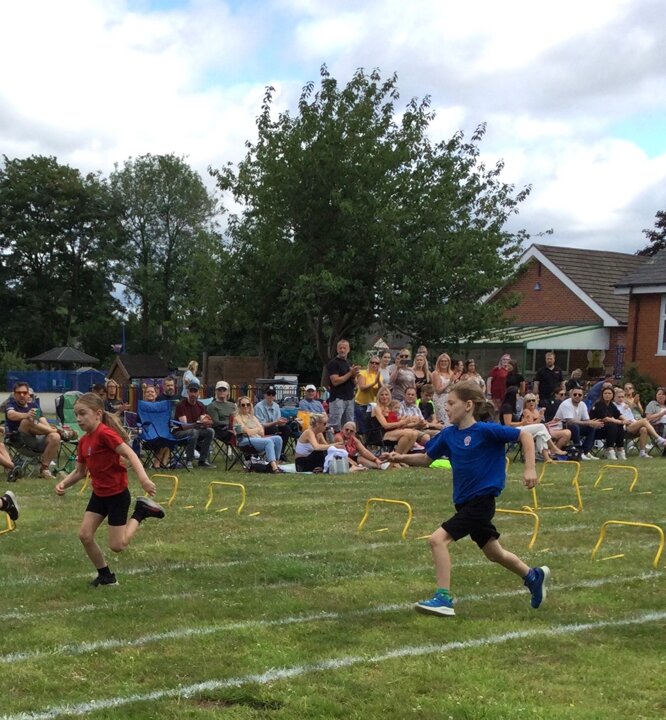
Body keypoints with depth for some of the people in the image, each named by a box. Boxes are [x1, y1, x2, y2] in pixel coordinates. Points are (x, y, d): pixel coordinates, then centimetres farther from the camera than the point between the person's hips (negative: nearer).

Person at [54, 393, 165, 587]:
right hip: (99, 494, 8)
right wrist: (63, 484, -5)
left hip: (117, 494, -8)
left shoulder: (105, 433, -22)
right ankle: (106, 576, 17)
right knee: (85, 535, 0)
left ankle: (141, 512, 17)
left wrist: (143, 478, -43)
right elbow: (80, 471, 13)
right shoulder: (83, 441, 3)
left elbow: (130, 454, -30)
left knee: (117, 546, -4)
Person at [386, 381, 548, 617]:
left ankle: (443, 598, -12)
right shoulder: (448, 434, 3)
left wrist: (530, 469, -16)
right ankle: (534, 576, 43)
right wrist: (402, 458, -4)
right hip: (465, 502, 8)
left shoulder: (486, 431, -16)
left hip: (481, 500, -8)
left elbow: (525, 436, -10)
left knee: (438, 539, -18)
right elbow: (426, 459, 12)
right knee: (494, 553, 21)